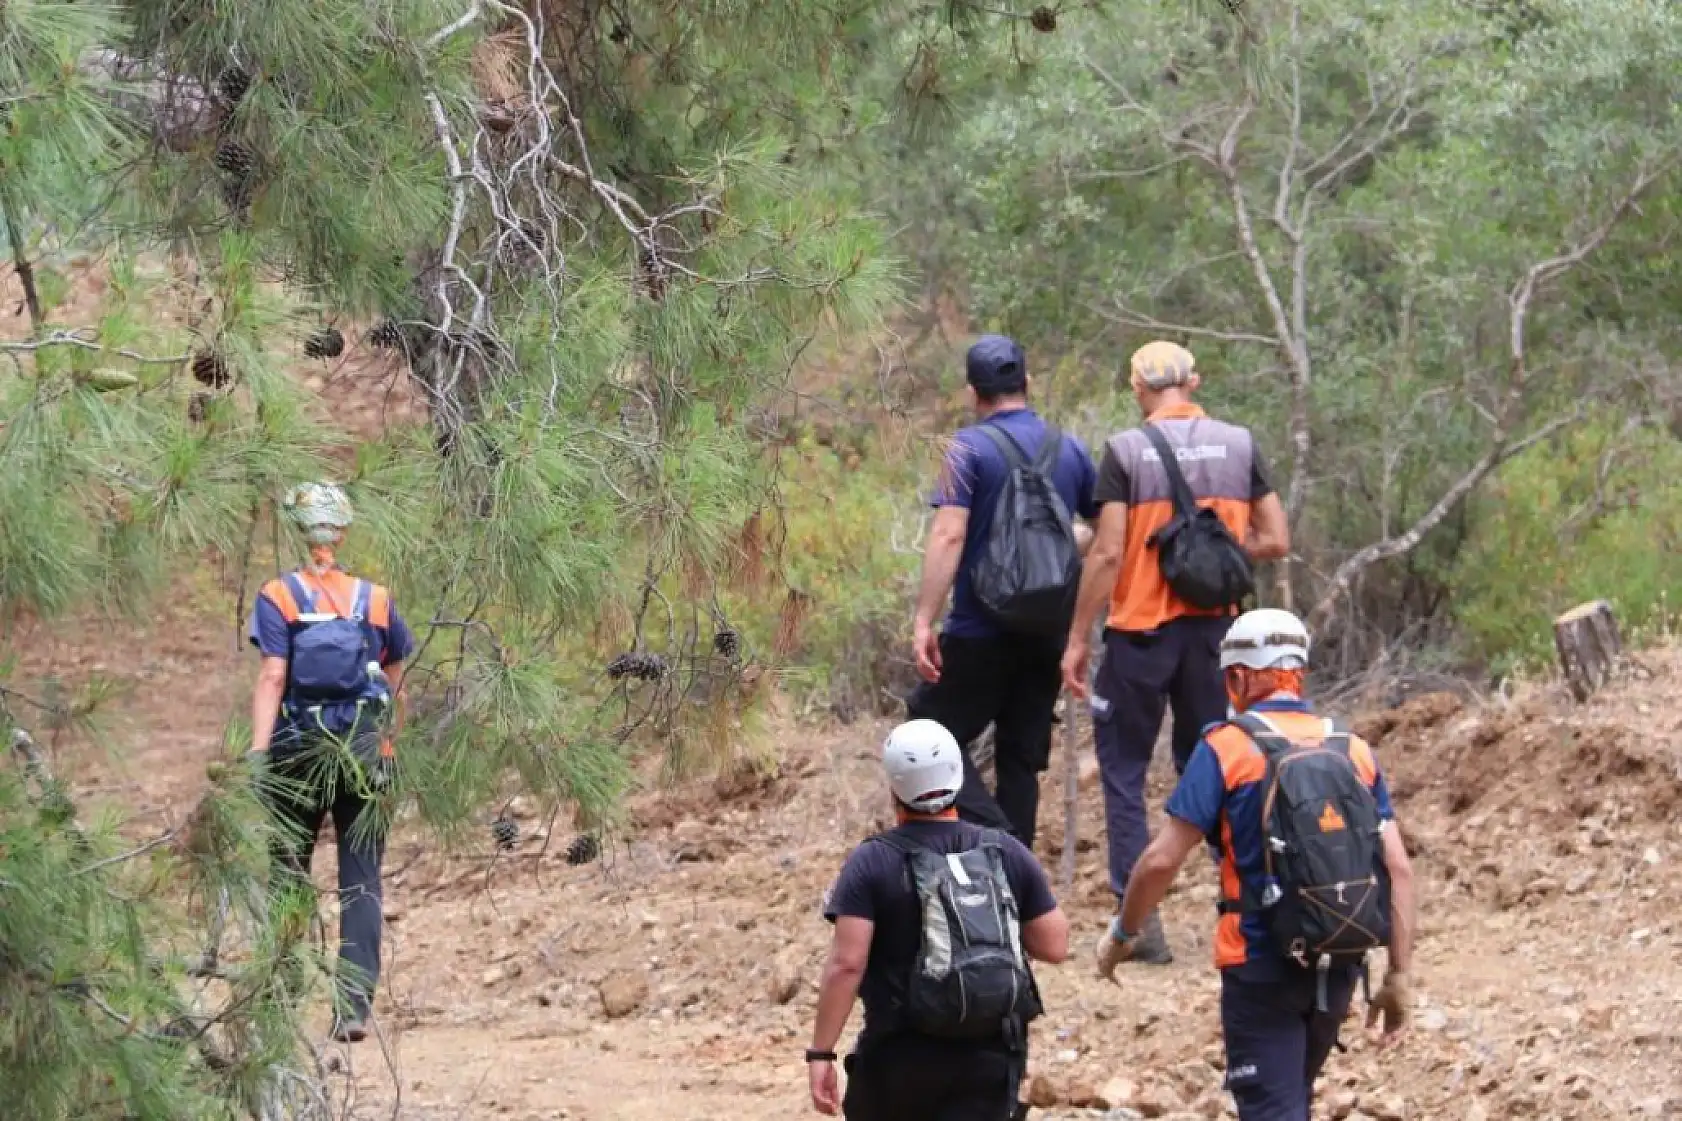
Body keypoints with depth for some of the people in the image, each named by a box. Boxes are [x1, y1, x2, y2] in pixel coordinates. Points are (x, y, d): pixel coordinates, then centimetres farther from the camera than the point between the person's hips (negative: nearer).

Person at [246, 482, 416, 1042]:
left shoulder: (279, 597, -3)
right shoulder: (375, 599, 7)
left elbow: (272, 679, -13)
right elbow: (397, 684, 13)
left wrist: (256, 754, -17)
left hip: (299, 752, -2)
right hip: (365, 753, 2)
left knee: (289, 874, 13)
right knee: (361, 880, 1)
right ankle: (354, 1004, -10)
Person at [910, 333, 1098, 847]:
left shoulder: (970, 448, -10)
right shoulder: (1070, 451, 6)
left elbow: (949, 535, -19)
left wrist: (924, 622, -20)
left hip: (981, 632, -5)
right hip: (1049, 632, 5)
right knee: (1022, 757, 13)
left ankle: (996, 838, -17)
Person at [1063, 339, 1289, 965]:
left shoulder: (1127, 450, -8)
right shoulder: (1238, 445, 3)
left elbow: (1108, 553, -12)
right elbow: (1275, 541, 1)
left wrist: (1078, 638, -6)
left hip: (1141, 628, -4)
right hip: (1215, 627, 4)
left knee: (1123, 769, 6)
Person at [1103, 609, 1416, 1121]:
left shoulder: (1228, 747, -7)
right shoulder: (1355, 751, 6)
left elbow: (1162, 860, -12)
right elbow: (1398, 868, 1)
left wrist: (1124, 931, 4)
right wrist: (1398, 974, 4)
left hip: (1262, 965, -5)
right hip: (1339, 967, 5)